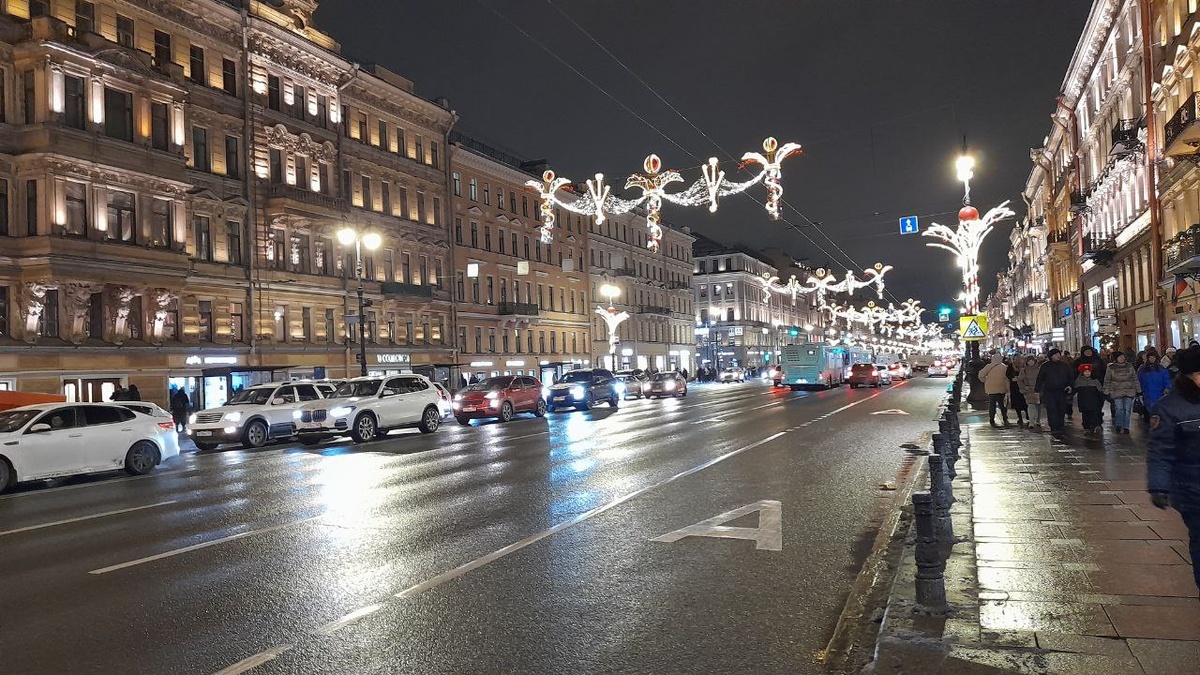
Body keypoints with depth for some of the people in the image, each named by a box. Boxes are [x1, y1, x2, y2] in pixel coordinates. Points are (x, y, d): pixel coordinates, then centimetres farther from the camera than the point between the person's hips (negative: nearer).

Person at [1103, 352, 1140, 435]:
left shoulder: (1129, 366, 7)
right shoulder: (1111, 368, 1)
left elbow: (1135, 378, 11)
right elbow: (1107, 380, 3)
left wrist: (1138, 390, 9)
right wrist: (1106, 392, 0)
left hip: (1129, 392, 2)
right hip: (1117, 392, -2)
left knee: (1127, 409, 2)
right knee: (1119, 409, -9)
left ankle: (1126, 427, 10)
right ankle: (1118, 426, 1)